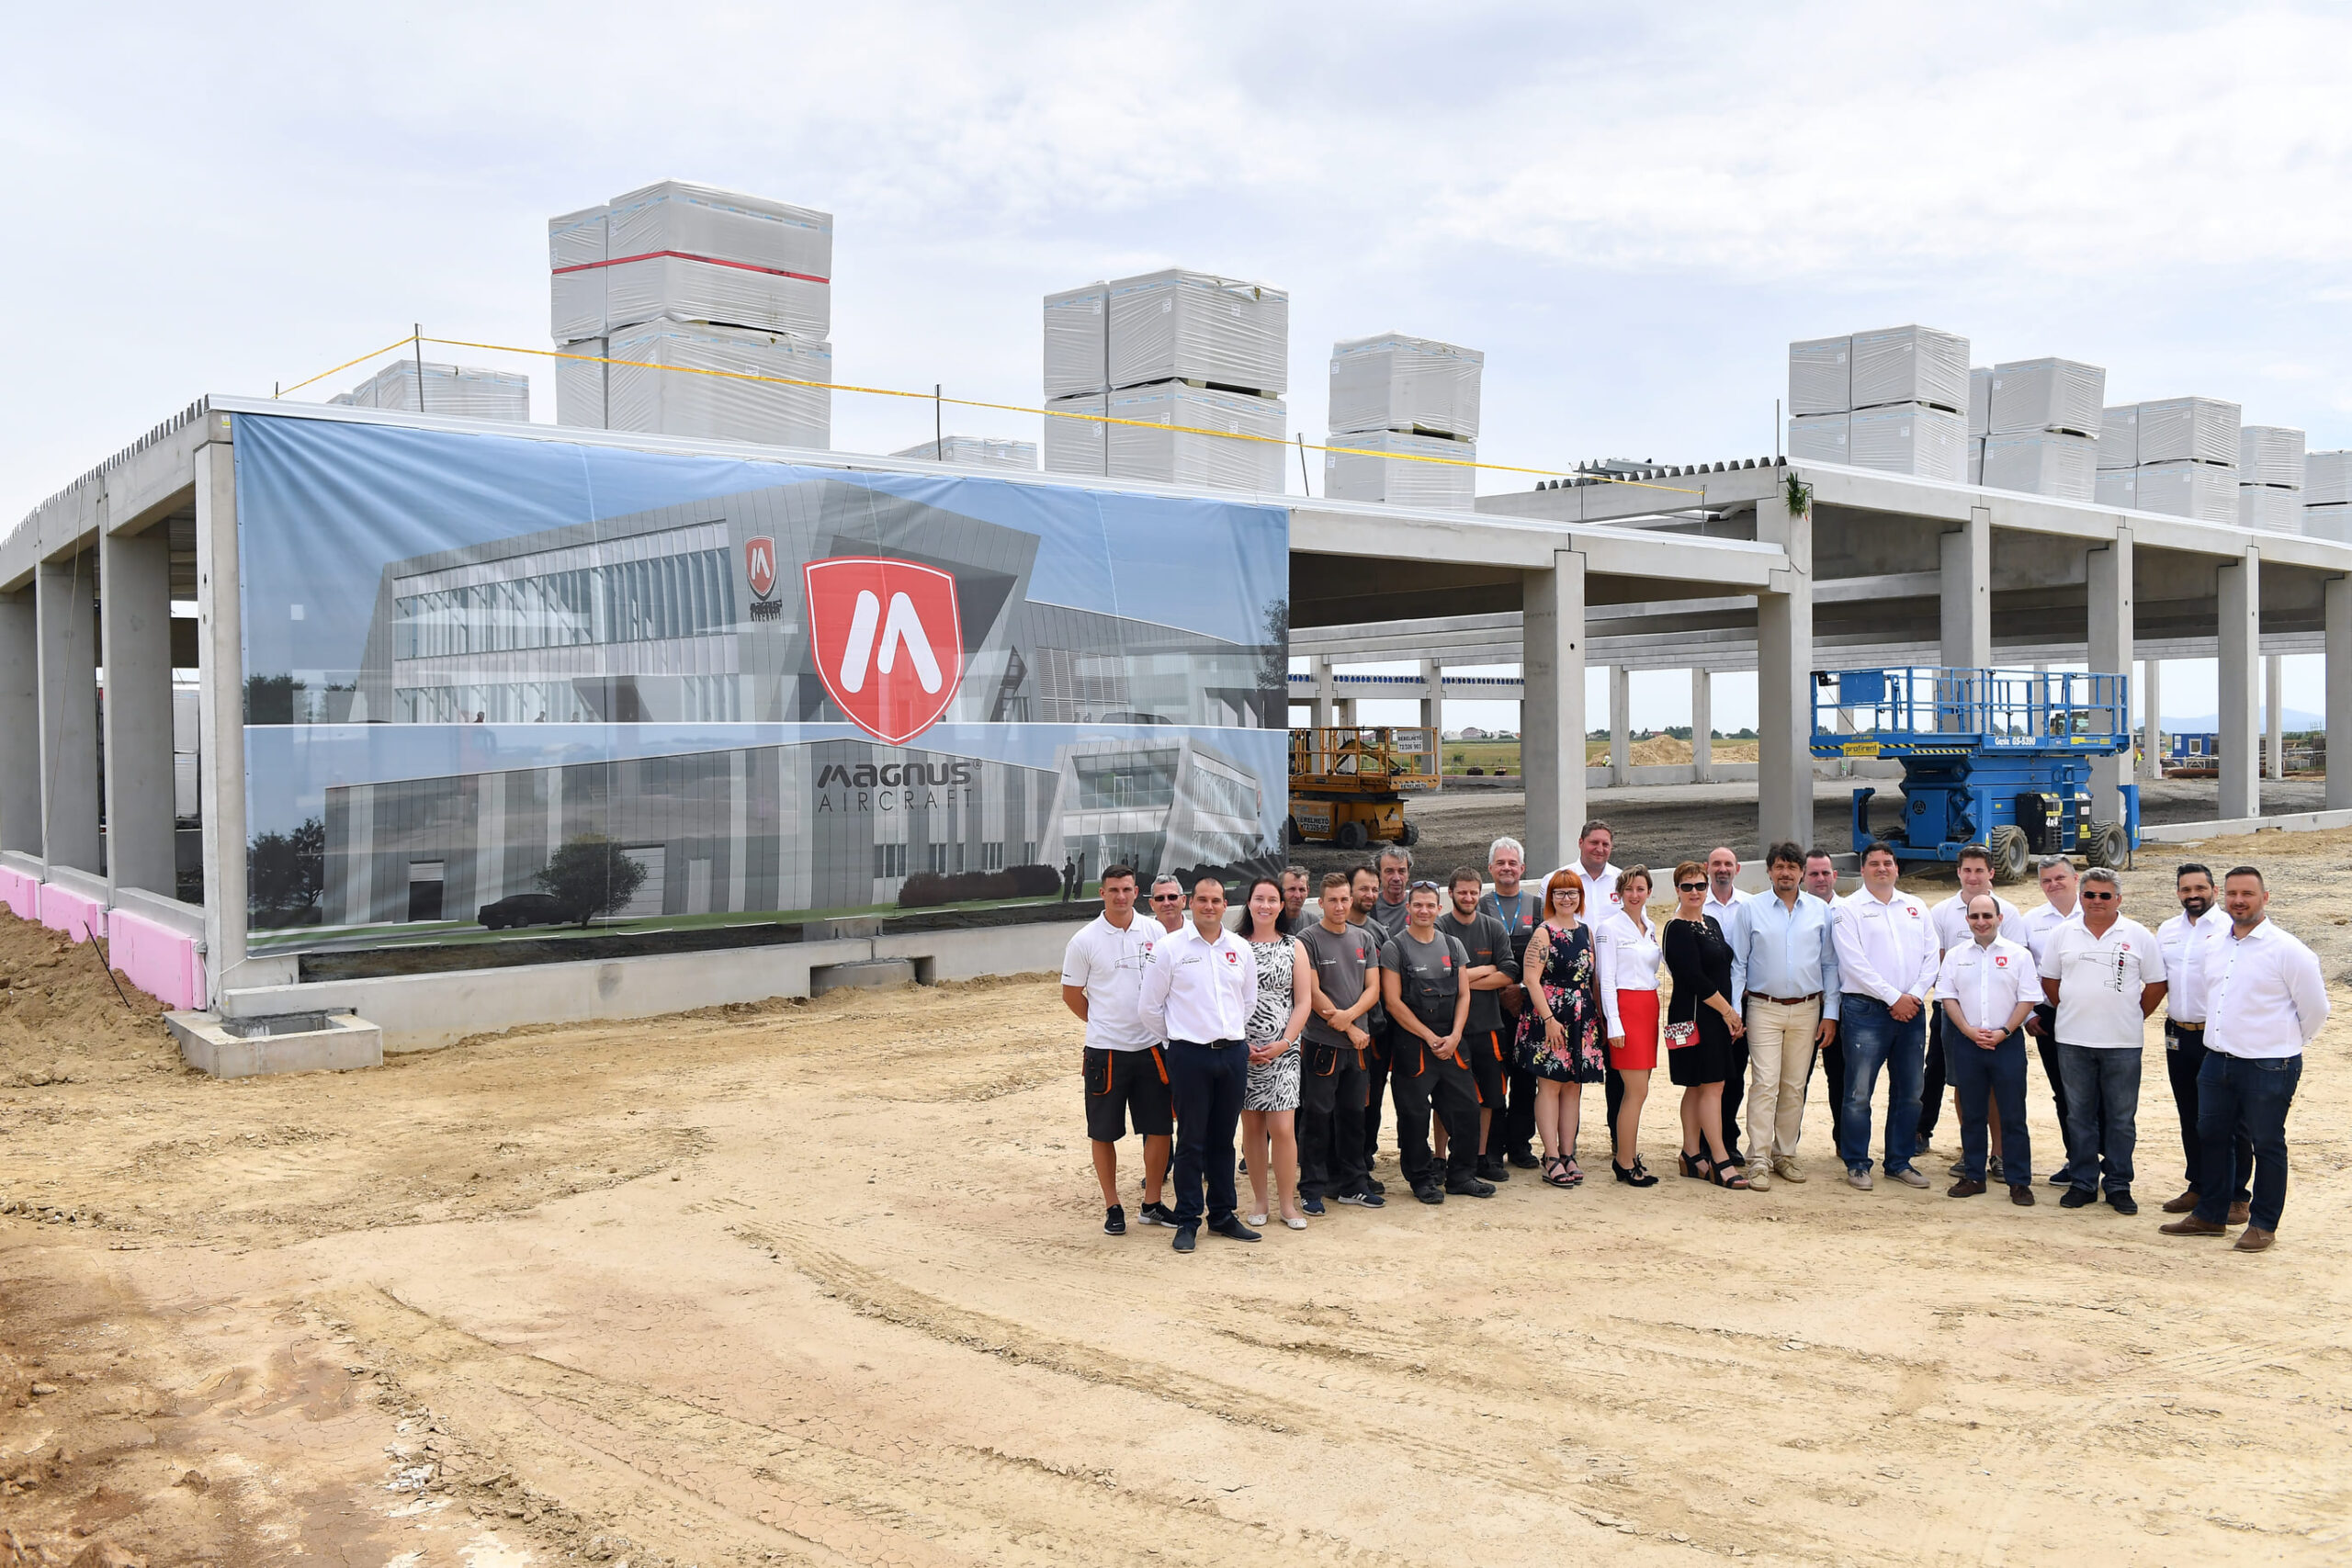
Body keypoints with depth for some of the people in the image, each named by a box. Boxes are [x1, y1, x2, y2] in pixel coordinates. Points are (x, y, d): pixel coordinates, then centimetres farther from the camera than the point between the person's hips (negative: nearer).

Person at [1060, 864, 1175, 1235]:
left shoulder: (1155, 933, 1)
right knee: (1104, 1133, 5)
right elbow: (1071, 995, 4)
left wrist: (1160, 1023, 8)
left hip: (1151, 1047, 2)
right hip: (1105, 1050, -2)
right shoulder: (1085, 940, -5)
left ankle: (1152, 1204, 21)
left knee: (1159, 1128, 6)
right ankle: (1112, 1207, 18)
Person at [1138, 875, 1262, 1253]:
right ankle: (1187, 1221, 9)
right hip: (1190, 1055, -4)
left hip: (1233, 1052, 4)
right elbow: (1151, 1008, 2)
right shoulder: (1170, 949, -3)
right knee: (1191, 1140, 0)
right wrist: (1177, 1037, 8)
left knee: (1223, 1139, 11)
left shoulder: (1240, 949, 9)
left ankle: (1222, 1215, 22)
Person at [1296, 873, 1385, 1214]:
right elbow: (1312, 993, -10)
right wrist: (1350, 1029, -9)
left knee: (1352, 1113, 11)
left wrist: (1349, 1014, -13)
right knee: (1317, 1115, -2)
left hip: (1357, 1042, 5)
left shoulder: (1365, 939, 11)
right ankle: (1311, 1189, 5)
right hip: (1321, 1042, -5)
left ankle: (1349, 1185, 22)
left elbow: (1373, 988, 6)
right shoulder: (1308, 939, -5)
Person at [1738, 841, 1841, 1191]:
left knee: (1795, 1086, 7)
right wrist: (1734, 1010, -2)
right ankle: (1759, 1161, -9)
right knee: (1764, 1083, -10)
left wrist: (1830, 1013, 5)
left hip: (1806, 1010, 2)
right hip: (1763, 1008, -2)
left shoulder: (1821, 911, 7)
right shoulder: (1751, 909, 3)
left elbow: (1830, 964, 10)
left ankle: (1785, 1154, 18)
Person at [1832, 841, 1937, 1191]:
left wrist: (1915, 995, -6)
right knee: (1859, 1093, -5)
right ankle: (1856, 1164, 5)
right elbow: (1853, 963, -9)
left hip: (1911, 1009, 5)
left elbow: (1931, 955, 9)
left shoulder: (1916, 908, 15)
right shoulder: (1850, 910, 0)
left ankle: (1899, 1162, 19)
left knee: (1909, 1093, 9)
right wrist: (1893, 998, -12)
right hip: (1866, 1009, -5)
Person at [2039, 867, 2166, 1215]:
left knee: (2122, 1117, 4)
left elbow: (2156, 985, 4)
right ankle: (2082, 1182, 16)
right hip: (2074, 1041, 2)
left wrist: (2134, 1017, 5)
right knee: (2079, 1114, 8)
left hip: (2123, 1043, -2)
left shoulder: (2139, 936, 0)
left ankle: (2119, 1185, 13)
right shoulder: (2063, 934, 6)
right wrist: (2071, 1011, 10)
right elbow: (2049, 980, 14)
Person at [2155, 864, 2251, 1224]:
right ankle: (2198, 1187, 25)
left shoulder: (2230, 929, -8)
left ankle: (2236, 1195, 6)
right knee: (2190, 1117, 14)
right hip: (2179, 1035, 6)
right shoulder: (2167, 931, 12)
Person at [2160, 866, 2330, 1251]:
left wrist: (2281, 1043, 7)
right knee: (2211, 1138, 14)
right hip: (2217, 1061, 6)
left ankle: (2263, 1224, 17)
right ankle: (2209, 1215, 26)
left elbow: (2315, 1009, -3)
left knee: (2267, 1145, 6)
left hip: (2268, 1068, -6)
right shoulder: (2214, 947, 8)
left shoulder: (2286, 949, -11)